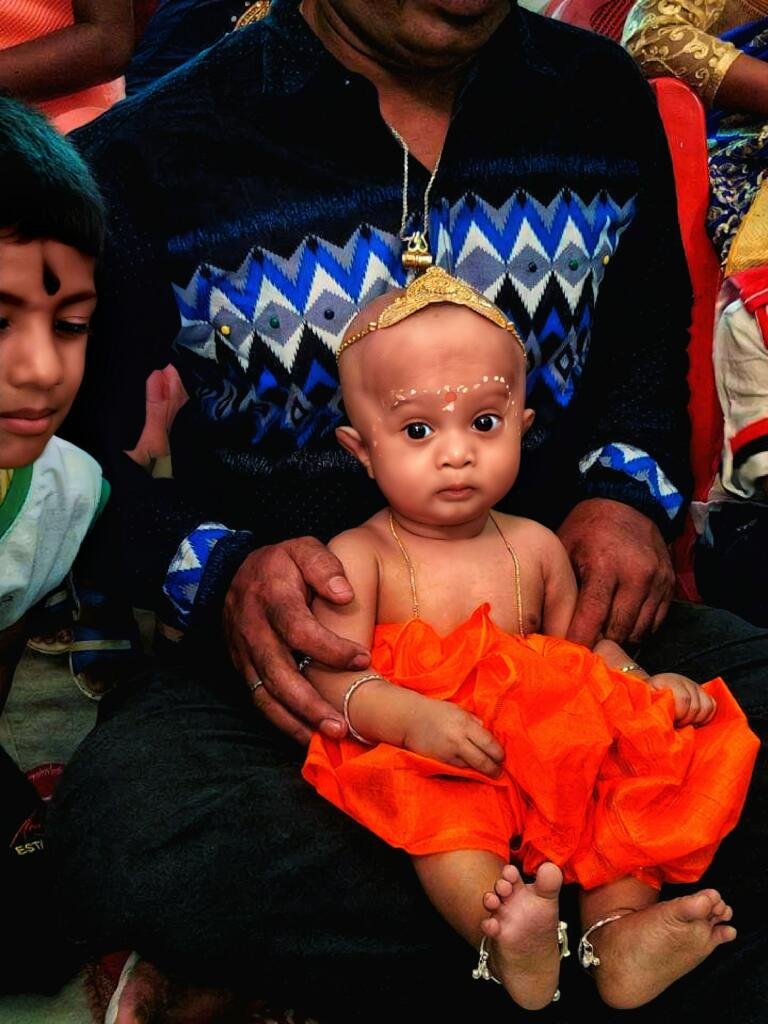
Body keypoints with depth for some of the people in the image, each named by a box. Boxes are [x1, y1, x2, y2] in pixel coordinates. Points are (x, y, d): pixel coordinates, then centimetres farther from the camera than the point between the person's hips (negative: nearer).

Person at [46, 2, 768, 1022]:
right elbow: (64, 440, 1)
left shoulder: (603, 97, 7)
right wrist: (214, 570, -19)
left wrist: (631, 489, -2)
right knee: (126, 838, -34)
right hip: (303, 651, -1)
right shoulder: (149, 156, -4)